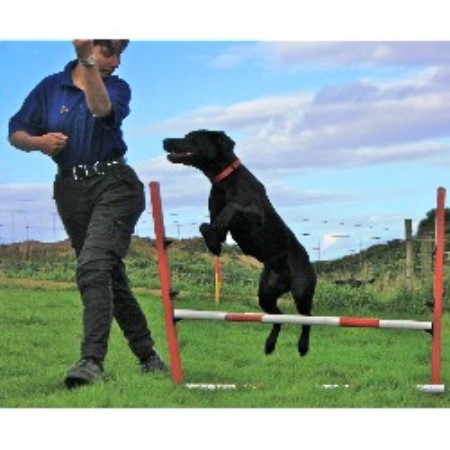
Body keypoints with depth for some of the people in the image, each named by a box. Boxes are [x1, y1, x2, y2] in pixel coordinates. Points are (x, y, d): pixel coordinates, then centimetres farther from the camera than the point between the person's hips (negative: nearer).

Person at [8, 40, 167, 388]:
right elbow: (15, 134, 7)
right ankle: (148, 355, 25)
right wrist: (39, 142, -13)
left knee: (93, 266, -23)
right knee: (111, 276, 12)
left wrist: (88, 63, -32)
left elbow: (102, 110, -23)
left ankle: (92, 360, -29)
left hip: (114, 186, -4)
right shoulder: (51, 87, 6)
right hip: (71, 190, 4)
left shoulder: (117, 87, 1)